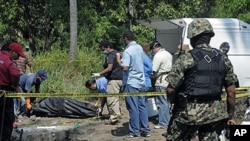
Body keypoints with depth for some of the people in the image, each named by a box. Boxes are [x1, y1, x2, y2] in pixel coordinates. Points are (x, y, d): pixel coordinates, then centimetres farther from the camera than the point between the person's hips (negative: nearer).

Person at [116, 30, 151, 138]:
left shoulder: (127, 51, -16)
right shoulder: (139, 48, 8)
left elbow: (125, 67, -23)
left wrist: (118, 59, -7)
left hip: (131, 83, -7)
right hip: (141, 81, 7)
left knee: (133, 108, -1)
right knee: (142, 106, 10)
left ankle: (135, 131, 5)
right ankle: (145, 130, 13)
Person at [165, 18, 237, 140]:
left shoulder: (185, 59, -9)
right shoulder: (223, 60, 5)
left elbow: (171, 89, -10)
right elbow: (231, 91, 6)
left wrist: (175, 102, 11)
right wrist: (231, 115, 15)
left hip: (188, 113, -4)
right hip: (214, 113, 4)